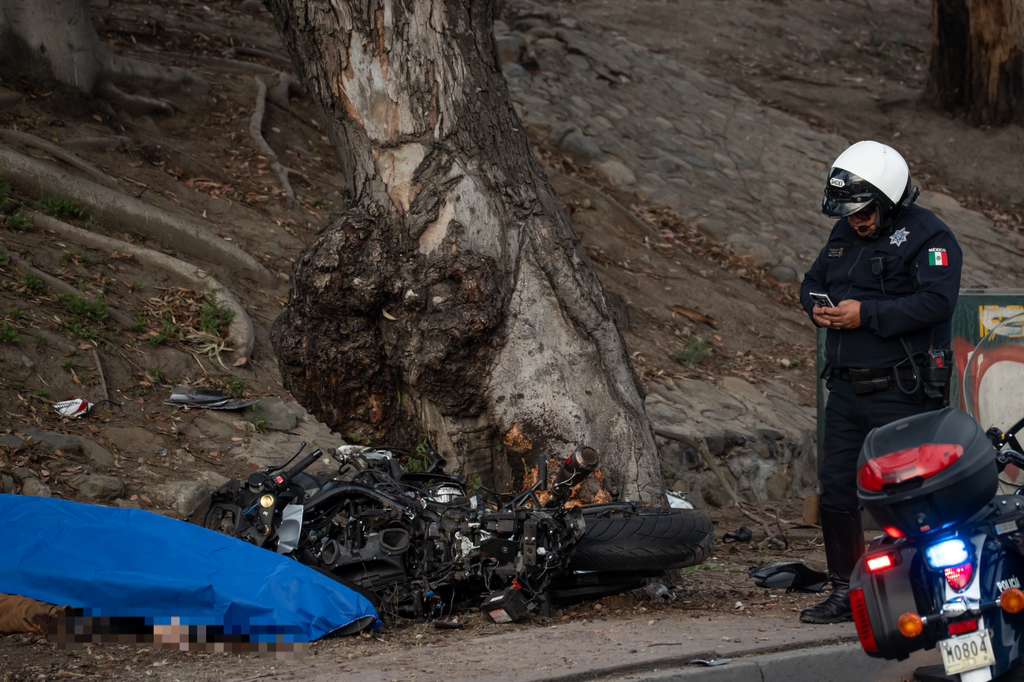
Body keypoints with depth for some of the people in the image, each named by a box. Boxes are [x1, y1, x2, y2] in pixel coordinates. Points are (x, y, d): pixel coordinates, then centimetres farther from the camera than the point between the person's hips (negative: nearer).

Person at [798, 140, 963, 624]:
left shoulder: (928, 236, -10)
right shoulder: (844, 233, 15)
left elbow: (936, 301, -23)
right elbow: (812, 280, 25)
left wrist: (866, 314, -23)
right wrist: (817, 308, 1)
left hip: (902, 393, -8)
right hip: (847, 389, 8)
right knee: (836, 488, 9)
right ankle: (844, 591, 18)